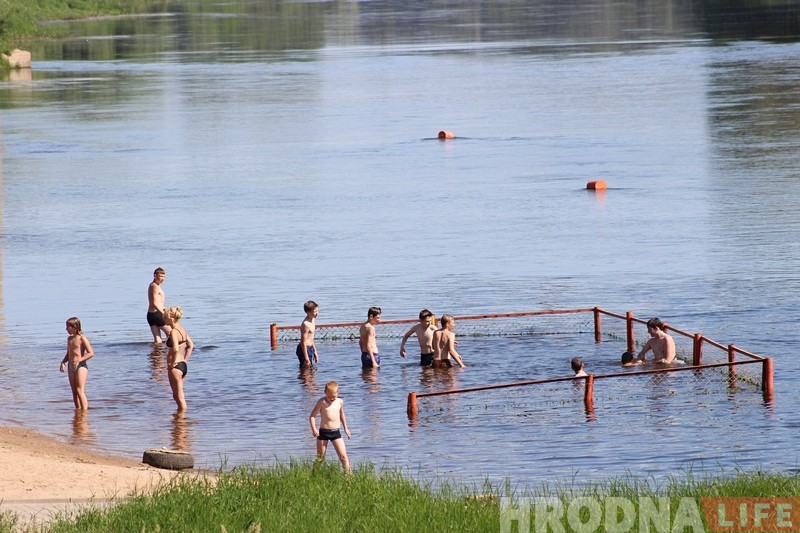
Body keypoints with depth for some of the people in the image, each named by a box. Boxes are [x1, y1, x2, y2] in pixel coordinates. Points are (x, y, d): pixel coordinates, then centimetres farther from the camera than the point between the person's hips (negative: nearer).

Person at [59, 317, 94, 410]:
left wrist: (79, 360, -21)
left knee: (80, 391, -15)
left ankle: (84, 410, -16)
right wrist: (63, 362, 6)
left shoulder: (82, 338, -9)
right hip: (71, 367, 8)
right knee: (74, 392, 8)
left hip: (81, 366, -8)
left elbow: (91, 353, -13)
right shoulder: (69, 339, 14)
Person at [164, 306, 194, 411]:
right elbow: (191, 345, 19)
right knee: (177, 396, 19)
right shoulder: (182, 329, 9)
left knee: (179, 397, -1)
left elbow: (175, 349, -31)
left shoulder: (173, 332, -18)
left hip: (175, 367, -9)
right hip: (183, 365, 9)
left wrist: (172, 363, -19)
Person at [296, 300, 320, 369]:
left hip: (310, 348, 10)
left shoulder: (312, 320, 8)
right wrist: (306, 358, -22)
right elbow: (303, 342, -22)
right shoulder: (306, 324, -22)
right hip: (304, 350, -10)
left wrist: (315, 351, 23)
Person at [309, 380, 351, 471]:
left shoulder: (340, 402, 2)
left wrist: (345, 428, 23)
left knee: (343, 456, -5)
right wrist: (314, 429, -23)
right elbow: (312, 416, -10)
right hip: (323, 432, -3)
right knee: (320, 457, 6)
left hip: (336, 432, 3)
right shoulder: (322, 402, -10)